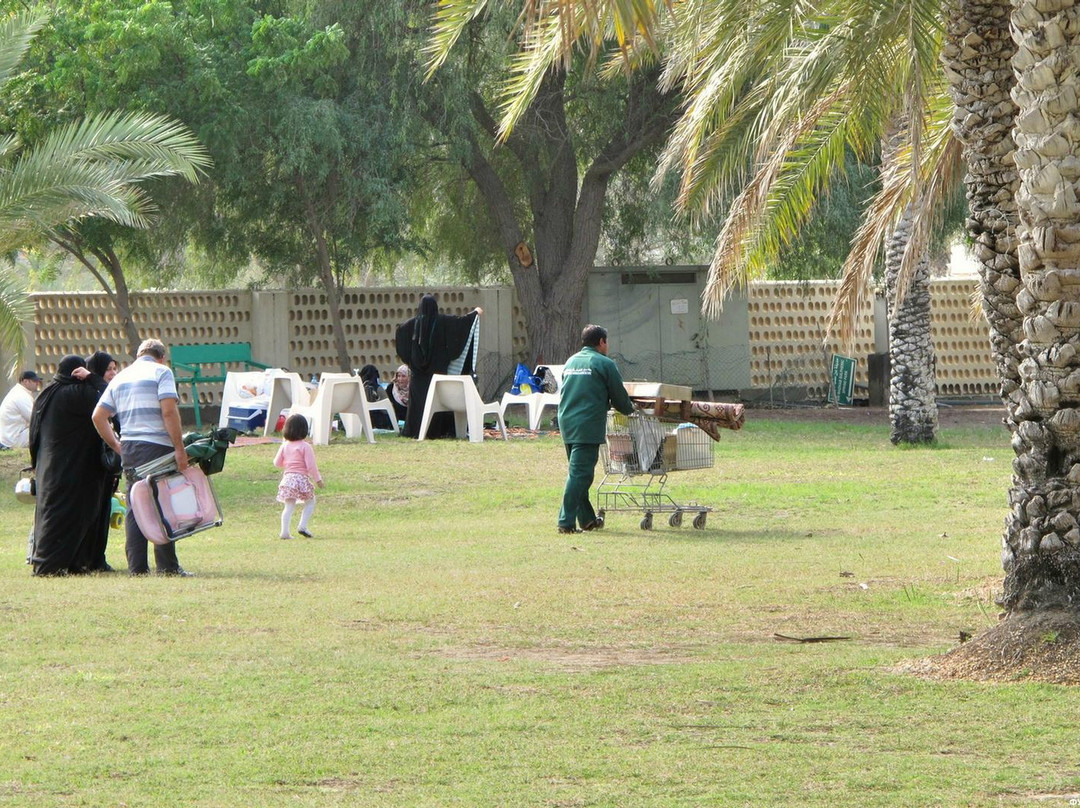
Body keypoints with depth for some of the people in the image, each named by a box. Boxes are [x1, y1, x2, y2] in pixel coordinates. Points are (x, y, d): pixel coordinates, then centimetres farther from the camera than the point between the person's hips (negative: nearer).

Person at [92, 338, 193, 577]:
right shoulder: (161, 372, -1)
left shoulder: (120, 377, 18)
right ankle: (166, 565, -3)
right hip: (157, 447, -6)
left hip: (129, 449, 6)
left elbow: (98, 416, 13)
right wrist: (180, 448, -13)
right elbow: (169, 411, -14)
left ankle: (136, 566, 3)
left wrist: (116, 445, 16)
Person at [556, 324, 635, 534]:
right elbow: (619, 396, -1)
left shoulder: (570, 362, 17)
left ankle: (587, 519, 23)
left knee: (578, 472, 16)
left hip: (567, 422, 8)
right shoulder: (604, 364, -4)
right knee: (579, 474, -9)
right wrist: (630, 409, 21)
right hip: (588, 426, -8)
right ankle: (566, 521, -15)